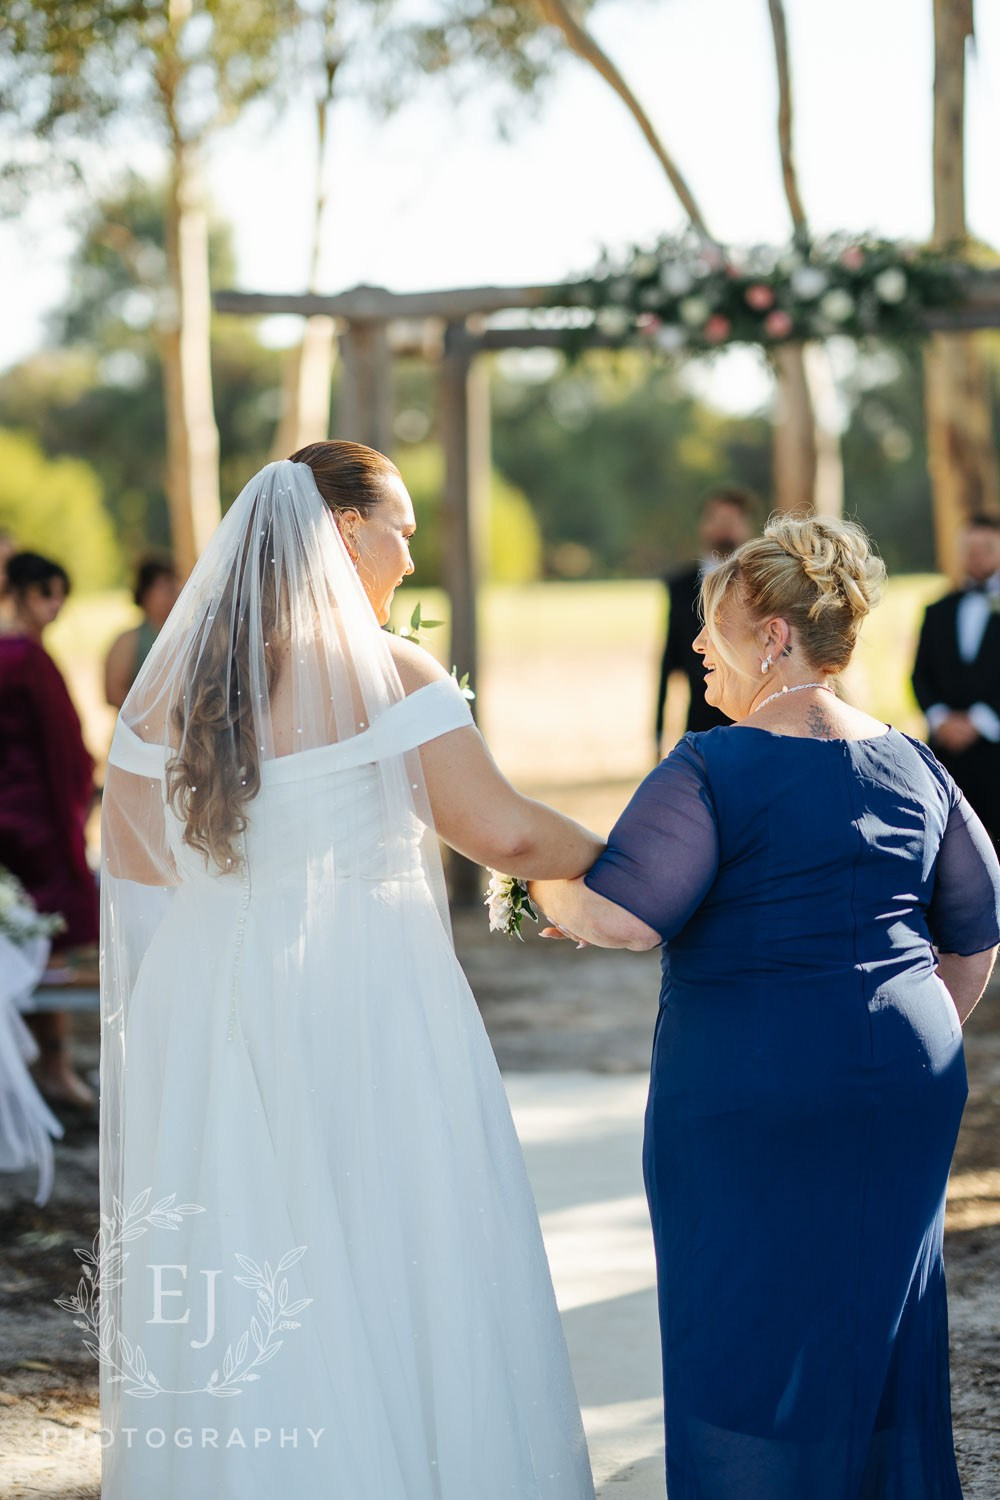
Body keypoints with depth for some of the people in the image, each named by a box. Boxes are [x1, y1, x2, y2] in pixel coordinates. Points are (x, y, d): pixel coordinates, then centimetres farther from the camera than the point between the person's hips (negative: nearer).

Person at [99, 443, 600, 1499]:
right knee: (390, 1271, 5)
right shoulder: (390, 672, -9)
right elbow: (502, 831, -9)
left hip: (206, 1007, 5)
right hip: (369, 1009, -4)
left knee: (228, 1288, 11)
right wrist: (608, 858, 6)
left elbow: (133, 872, 8)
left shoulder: (167, 681, 5)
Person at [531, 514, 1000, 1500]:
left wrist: (549, 896, 1)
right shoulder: (913, 768, 7)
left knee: (748, 1334, 5)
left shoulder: (713, 770, -13)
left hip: (751, 1094, -6)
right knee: (880, 1324, 16)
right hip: (908, 1086, 6)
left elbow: (623, 918, -18)